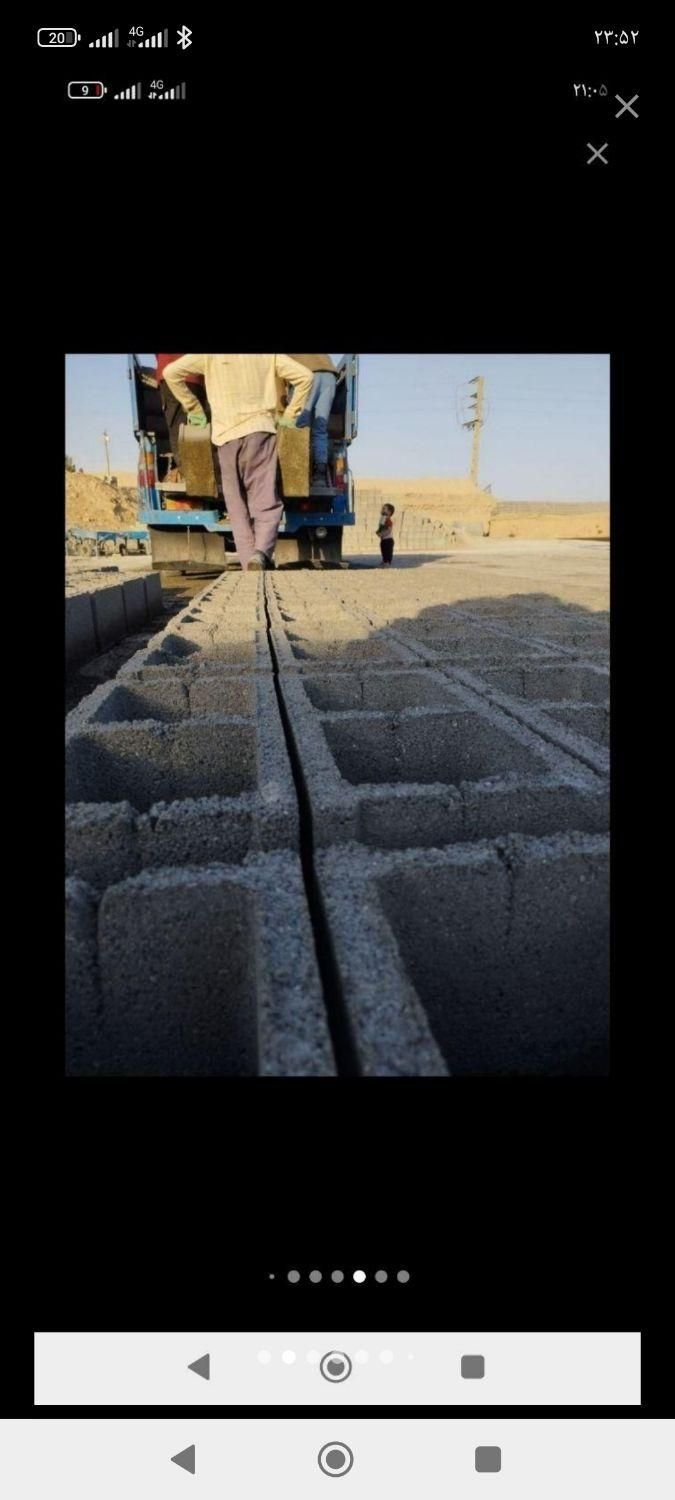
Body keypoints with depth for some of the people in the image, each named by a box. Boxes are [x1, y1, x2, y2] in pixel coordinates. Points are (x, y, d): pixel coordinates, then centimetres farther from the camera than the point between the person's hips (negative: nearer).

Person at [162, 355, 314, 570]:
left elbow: (171, 372, 5)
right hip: (260, 431, -1)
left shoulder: (209, 356, 10)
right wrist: (290, 415, 14)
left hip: (226, 435, 1)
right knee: (266, 503, -4)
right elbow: (304, 376, 8)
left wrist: (194, 409, 13)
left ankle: (249, 562, -2)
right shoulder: (270, 354, 11)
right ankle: (261, 553, -28)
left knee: (237, 507, 7)